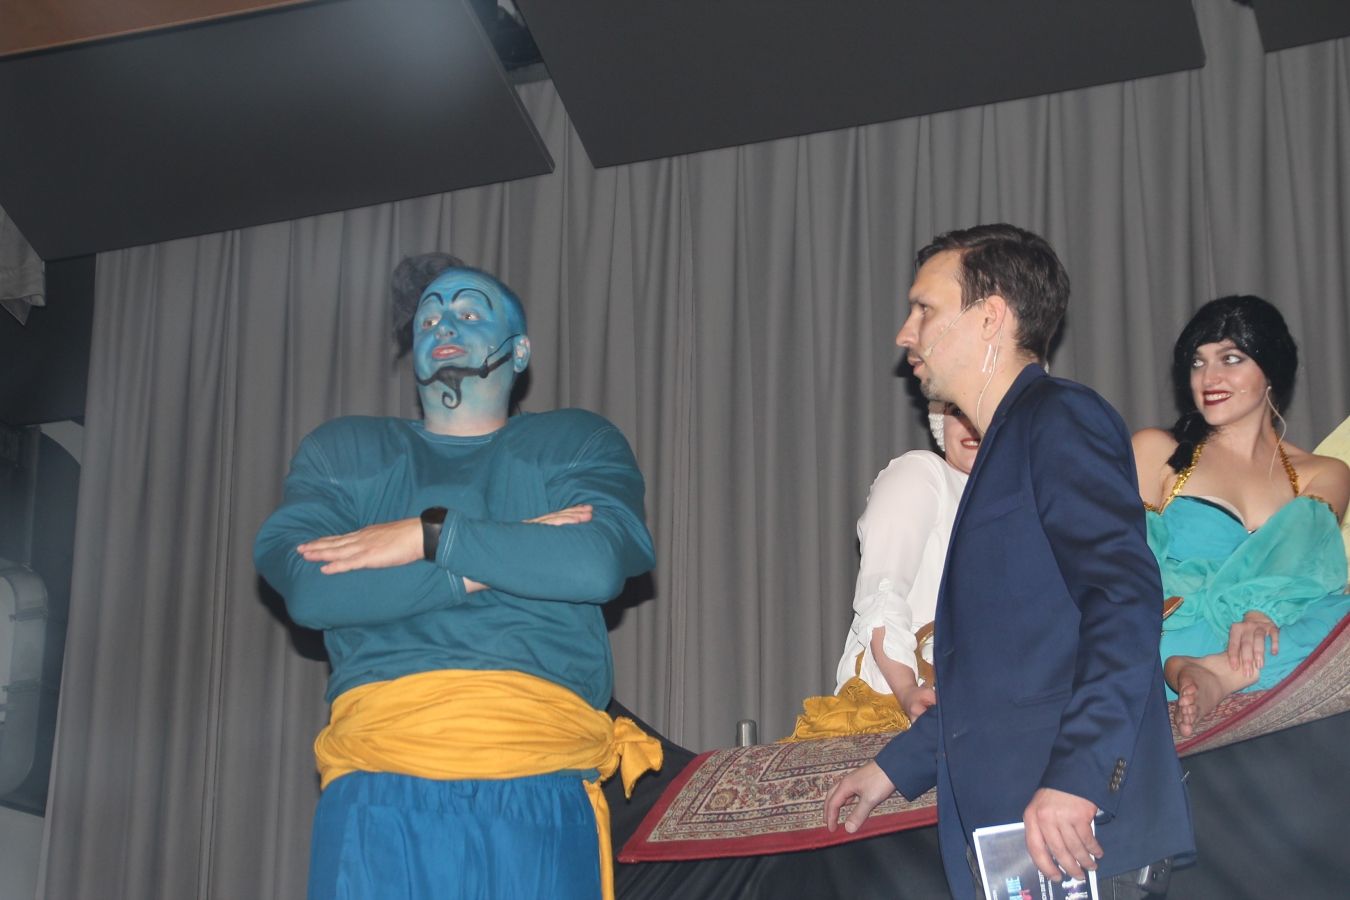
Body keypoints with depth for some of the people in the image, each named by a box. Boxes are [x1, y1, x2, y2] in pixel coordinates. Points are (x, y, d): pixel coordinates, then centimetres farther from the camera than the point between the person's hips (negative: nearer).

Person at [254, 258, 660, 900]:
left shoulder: (578, 443, 19)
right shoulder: (340, 451, 21)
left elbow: (601, 562, -3)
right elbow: (305, 586, 1)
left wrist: (432, 537, -3)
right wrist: (501, 563, -1)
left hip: (539, 789, 0)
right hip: (378, 783, 1)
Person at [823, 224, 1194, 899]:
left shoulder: (1061, 420, -5)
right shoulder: (1009, 444, 24)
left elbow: (1125, 598, -19)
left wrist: (1076, 775, -27)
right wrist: (897, 767, 31)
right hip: (1010, 840, 9)